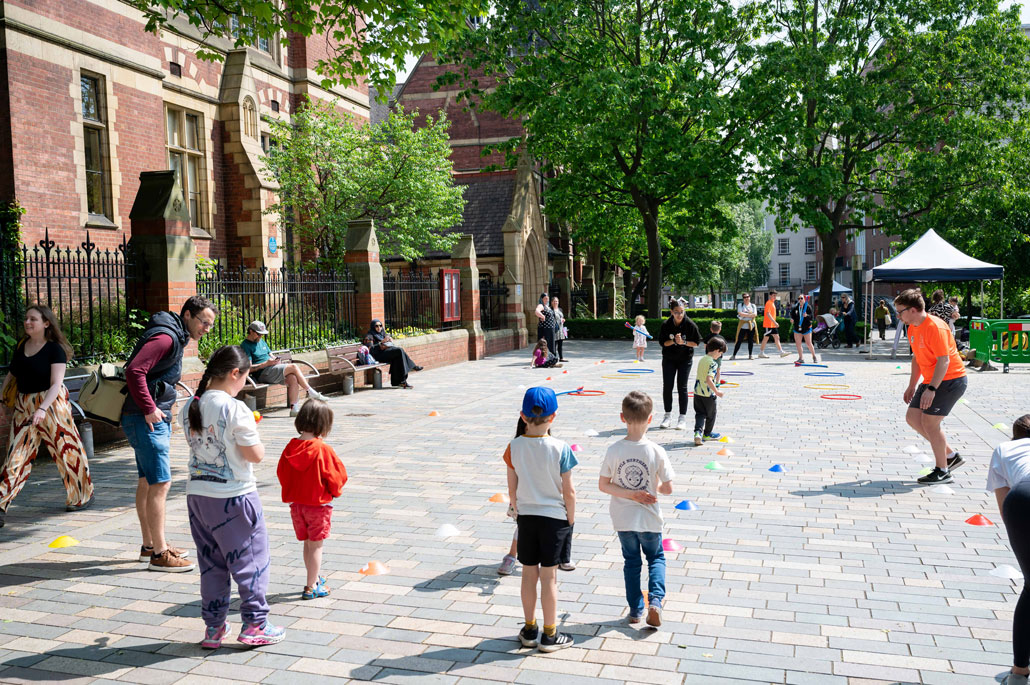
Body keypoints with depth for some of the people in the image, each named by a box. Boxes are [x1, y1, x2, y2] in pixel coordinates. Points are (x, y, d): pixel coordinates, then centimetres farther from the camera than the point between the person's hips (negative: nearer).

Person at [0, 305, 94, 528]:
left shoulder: (55, 349, -10)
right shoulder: (20, 345, 8)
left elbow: (56, 384, -17)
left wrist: (42, 408, -29)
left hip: (51, 404, -5)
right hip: (23, 407, 5)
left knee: (65, 449, 4)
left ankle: (82, 496, 21)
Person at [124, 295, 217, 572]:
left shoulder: (176, 338, 17)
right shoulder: (166, 337, -16)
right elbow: (134, 371, -26)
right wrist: (149, 409, -23)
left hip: (156, 418, 11)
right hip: (145, 419, -11)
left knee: (147, 482, 17)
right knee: (160, 483, -9)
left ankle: (150, 545, 27)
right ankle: (159, 554, -4)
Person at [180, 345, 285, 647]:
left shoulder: (189, 407, 2)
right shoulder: (235, 410, -19)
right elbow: (256, 455, -16)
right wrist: (252, 434, 3)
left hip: (197, 494, 7)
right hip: (234, 497, -7)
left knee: (210, 563, 17)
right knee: (250, 560, 8)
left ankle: (213, 627, 25)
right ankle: (254, 624, 16)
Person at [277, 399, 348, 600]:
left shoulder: (290, 448, -5)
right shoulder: (323, 450, -20)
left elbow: (281, 473, 5)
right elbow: (336, 477, -14)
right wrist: (336, 490, 8)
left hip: (296, 504, 5)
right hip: (319, 504, -5)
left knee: (308, 544, 18)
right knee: (316, 546, 5)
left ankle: (316, 578, 34)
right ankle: (311, 587, 11)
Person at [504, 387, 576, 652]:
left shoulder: (514, 447, -8)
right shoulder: (560, 449, -16)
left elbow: (512, 490, -1)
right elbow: (569, 492, -10)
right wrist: (570, 520, 4)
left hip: (526, 517, 2)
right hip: (554, 518, -2)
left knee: (529, 574, 14)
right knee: (549, 577, 6)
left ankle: (529, 630, 27)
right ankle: (549, 636, 16)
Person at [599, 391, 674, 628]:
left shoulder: (614, 450, -15)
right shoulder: (656, 452, -19)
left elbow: (603, 485, -11)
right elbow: (668, 489, -12)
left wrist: (630, 493, -10)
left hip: (623, 519, 1)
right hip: (649, 519, -1)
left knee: (631, 561, 20)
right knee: (656, 558, 22)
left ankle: (635, 610, 25)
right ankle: (655, 600, 3)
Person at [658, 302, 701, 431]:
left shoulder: (690, 324, -11)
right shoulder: (666, 324, -9)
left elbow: (696, 342, -5)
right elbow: (662, 342, -4)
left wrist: (683, 342, -20)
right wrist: (673, 341, -21)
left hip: (685, 359, -2)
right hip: (669, 359, 2)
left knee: (682, 387, -4)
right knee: (667, 387, 2)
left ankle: (682, 418, 4)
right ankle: (668, 416, 16)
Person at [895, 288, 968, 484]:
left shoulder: (935, 327, -21)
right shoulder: (912, 329, 8)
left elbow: (944, 360, -25)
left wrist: (931, 389, -28)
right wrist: (912, 386, 18)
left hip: (950, 380, -10)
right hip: (930, 381, 10)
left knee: (929, 421, -10)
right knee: (912, 417, 5)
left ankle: (942, 471, 4)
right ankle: (951, 455, 16)